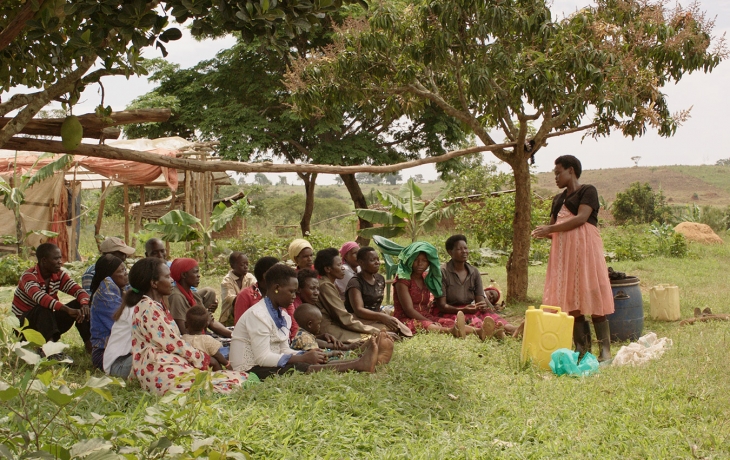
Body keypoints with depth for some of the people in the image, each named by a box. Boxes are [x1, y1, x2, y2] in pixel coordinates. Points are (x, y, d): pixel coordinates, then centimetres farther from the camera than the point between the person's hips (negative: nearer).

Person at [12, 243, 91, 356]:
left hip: (48, 321, 6)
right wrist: (67, 309, -52)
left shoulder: (59, 275, -1)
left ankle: (90, 345, -23)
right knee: (44, 308, -37)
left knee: (79, 305, -13)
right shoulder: (29, 276, -21)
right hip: (25, 325, -6)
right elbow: (39, 297, -40)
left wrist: (85, 305, -34)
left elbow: (78, 290, -9)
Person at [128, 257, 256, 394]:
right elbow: (171, 342, -10)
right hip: (163, 373, -10)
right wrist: (204, 359, 0)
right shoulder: (148, 308, -7)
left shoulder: (156, 306, 24)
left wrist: (203, 358, 8)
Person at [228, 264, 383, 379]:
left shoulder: (283, 316, 11)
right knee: (297, 369, -27)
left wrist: (307, 354, -8)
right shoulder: (257, 315, -18)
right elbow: (262, 358, -23)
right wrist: (303, 358, -22)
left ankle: (359, 363, -23)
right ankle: (358, 365, -35)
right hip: (250, 370, -9)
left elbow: (284, 350, 11)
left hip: (268, 364, 9)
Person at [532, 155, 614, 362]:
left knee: (592, 299, -9)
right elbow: (554, 228, 20)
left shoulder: (588, 191, 0)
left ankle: (605, 350, -7)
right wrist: (544, 233, -4)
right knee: (571, 301, 1)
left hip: (585, 248, -7)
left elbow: (581, 218, -14)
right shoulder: (558, 200, 21)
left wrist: (550, 229, -15)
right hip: (564, 252, 7)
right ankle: (581, 349, 6)